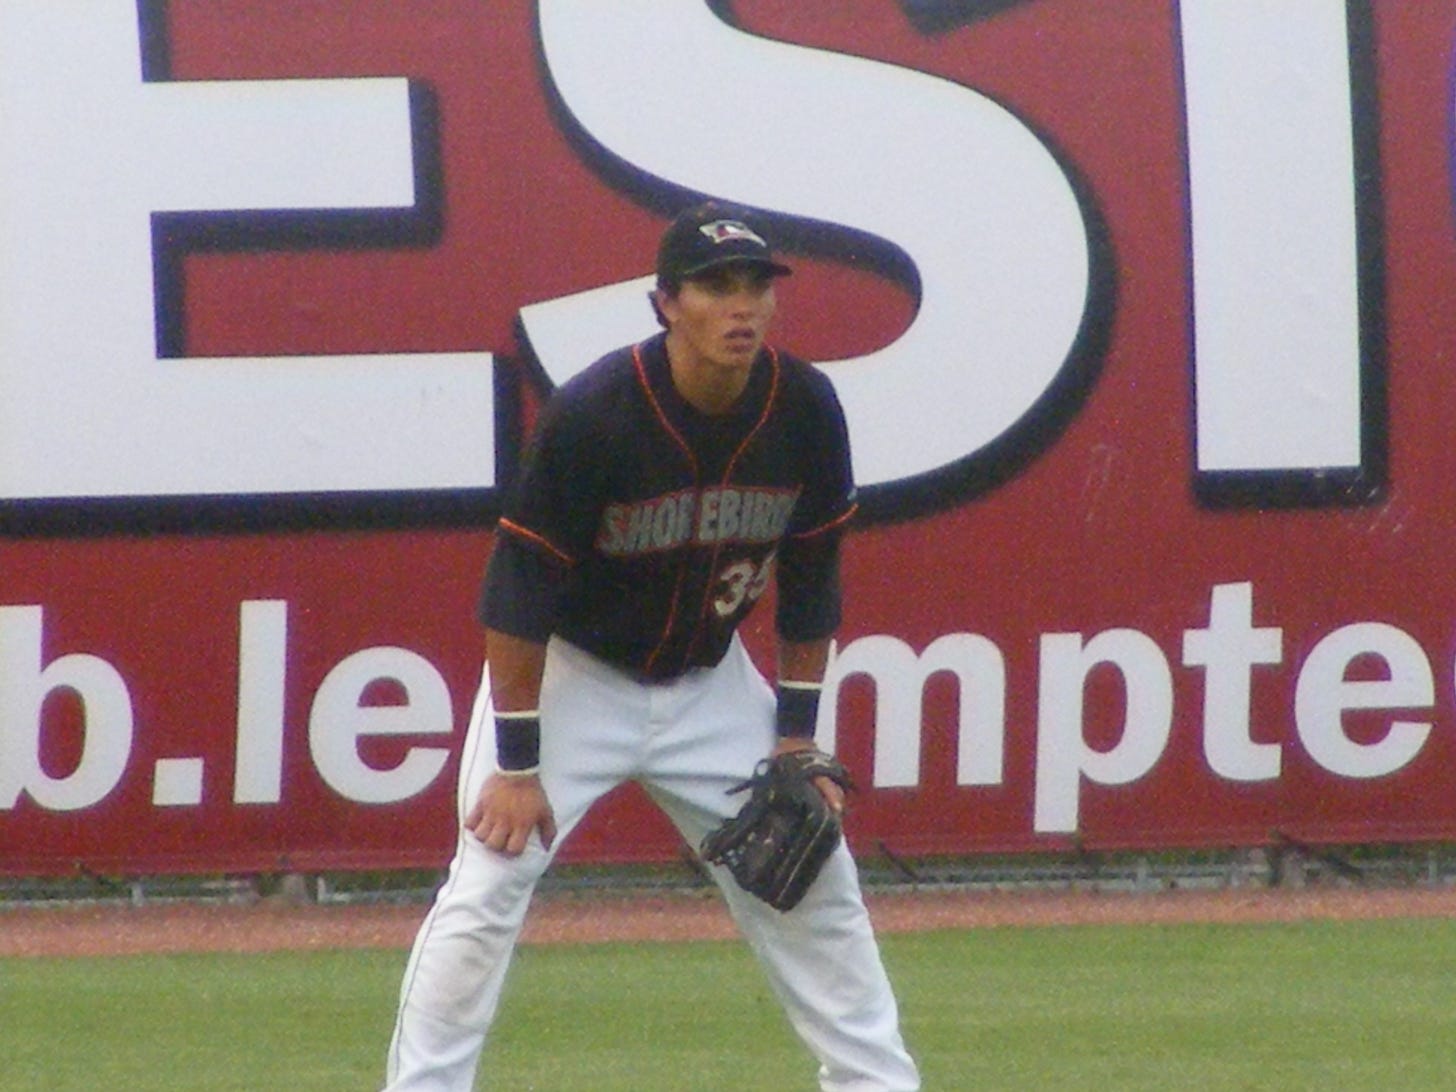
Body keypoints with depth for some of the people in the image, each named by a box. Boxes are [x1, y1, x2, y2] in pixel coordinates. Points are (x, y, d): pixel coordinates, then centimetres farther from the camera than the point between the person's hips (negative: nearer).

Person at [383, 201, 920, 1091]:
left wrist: (796, 738, -1)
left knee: (814, 886, 6)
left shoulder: (805, 410, -14)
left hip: (711, 681, 5)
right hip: (571, 675, -4)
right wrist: (517, 766, -22)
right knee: (486, 890, -15)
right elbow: (519, 592, -22)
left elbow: (811, 582, 1)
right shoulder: (592, 415, -27)